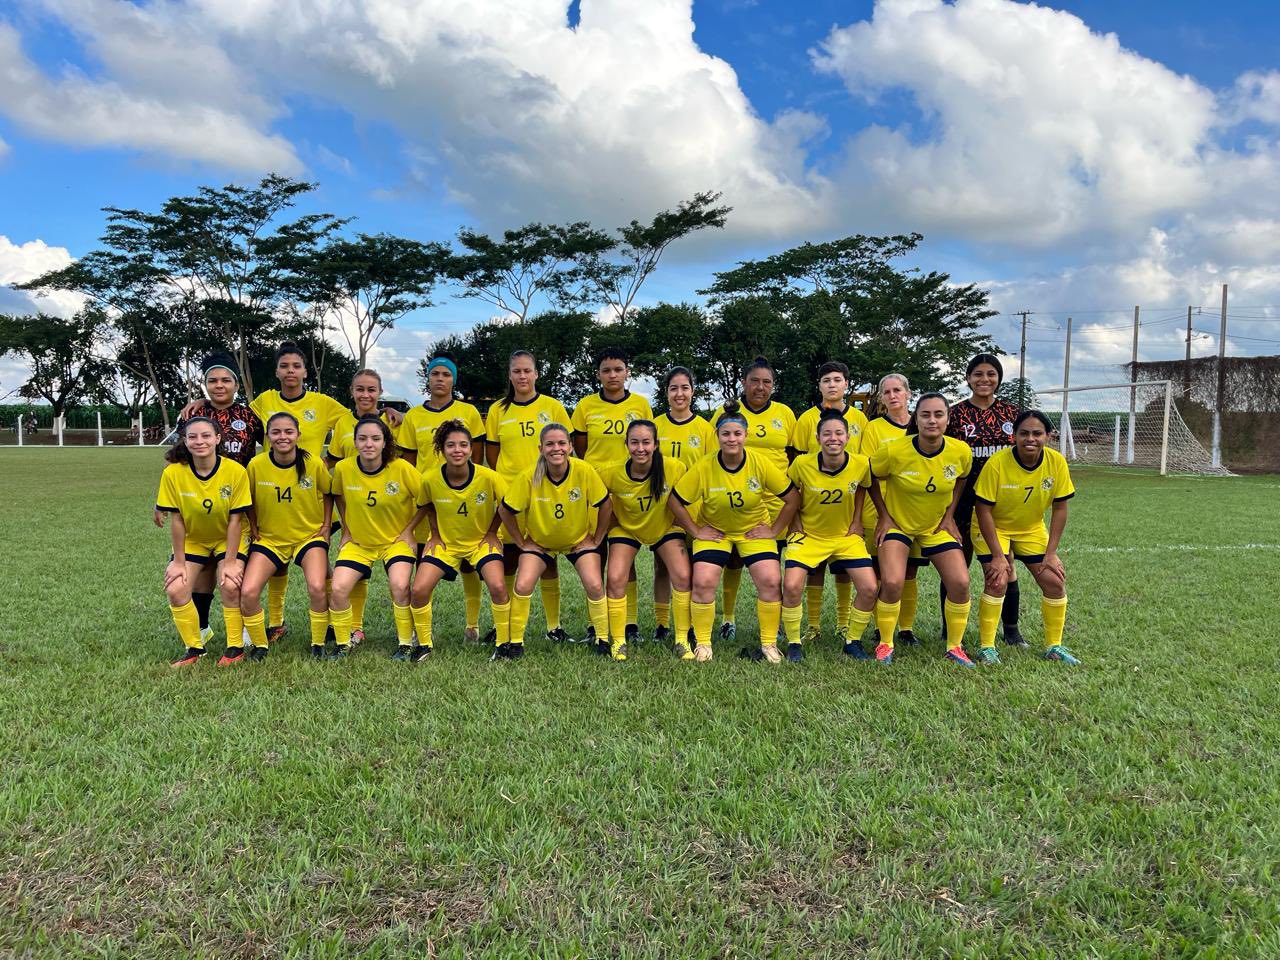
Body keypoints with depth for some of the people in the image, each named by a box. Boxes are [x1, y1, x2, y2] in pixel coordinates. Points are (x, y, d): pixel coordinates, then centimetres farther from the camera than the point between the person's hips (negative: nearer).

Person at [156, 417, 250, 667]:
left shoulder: (235, 471, -23)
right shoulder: (173, 473, -20)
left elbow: (235, 520, -18)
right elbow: (176, 520, -13)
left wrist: (230, 562, -18)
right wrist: (178, 562, -10)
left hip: (227, 538, -2)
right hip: (191, 540, 2)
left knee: (230, 586, -20)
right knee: (175, 590, -12)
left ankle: (235, 647, 0)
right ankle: (194, 648, 8)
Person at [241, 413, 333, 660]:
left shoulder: (314, 464, -11)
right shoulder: (257, 465, -11)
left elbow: (328, 494, 7)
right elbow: (249, 501, 7)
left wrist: (326, 526, 1)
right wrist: (253, 530, 1)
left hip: (310, 535, -1)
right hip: (269, 538, 1)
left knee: (317, 588, -25)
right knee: (248, 592, -16)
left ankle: (318, 644, 0)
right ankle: (259, 645, 9)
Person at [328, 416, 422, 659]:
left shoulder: (402, 469, -19)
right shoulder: (343, 468, -12)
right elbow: (338, 497, 10)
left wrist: (409, 530, -6)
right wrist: (347, 530, 6)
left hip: (396, 540, -2)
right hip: (358, 542, 2)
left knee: (400, 586, -24)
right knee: (338, 589, -14)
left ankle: (405, 643, -3)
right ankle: (343, 643, 10)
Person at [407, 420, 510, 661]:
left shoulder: (489, 477, -22)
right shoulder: (430, 479, -17)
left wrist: (491, 533, -5)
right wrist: (435, 535, 0)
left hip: (481, 540, -1)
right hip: (445, 542, 2)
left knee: (498, 586, -23)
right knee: (418, 590, -13)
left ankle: (503, 643, -1)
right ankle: (424, 644, 11)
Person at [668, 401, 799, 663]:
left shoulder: (761, 464, -18)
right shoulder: (704, 468, -19)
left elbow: (792, 498, -10)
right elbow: (674, 502, -10)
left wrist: (774, 530, -8)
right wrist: (695, 531, -9)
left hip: (754, 531, 1)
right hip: (714, 530, 0)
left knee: (770, 581, -15)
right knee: (703, 582, -18)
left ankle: (769, 644, 5)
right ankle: (703, 643, 2)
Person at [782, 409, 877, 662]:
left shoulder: (861, 464, -14)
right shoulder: (802, 464, -19)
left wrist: (856, 521, 3)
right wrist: (797, 525, -5)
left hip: (846, 536, 2)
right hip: (808, 535, -2)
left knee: (869, 589, -9)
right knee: (791, 586, -20)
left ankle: (852, 640, 15)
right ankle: (793, 643, 3)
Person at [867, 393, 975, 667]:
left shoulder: (961, 451, -14)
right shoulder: (893, 450, -23)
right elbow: (871, 479, -5)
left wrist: (949, 515, 2)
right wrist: (883, 516, -6)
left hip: (937, 526, 3)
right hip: (897, 524, -3)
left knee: (960, 583, -8)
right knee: (892, 583, -19)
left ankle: (954, 646, 14)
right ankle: (885, 644, 5)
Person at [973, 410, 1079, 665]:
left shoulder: (1056, 462, -17)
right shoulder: (997, 463, -27)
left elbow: (1059, 508, -8)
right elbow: (984, 511, -21)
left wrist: (1051, 553, -10)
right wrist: (997, 555, -22)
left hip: (1032, 529, 4)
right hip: (993, 529, -4)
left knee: (1055, 582, 0)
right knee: (998, 582, -18)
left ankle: (1054, 646, 18)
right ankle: (987, 647, -3)